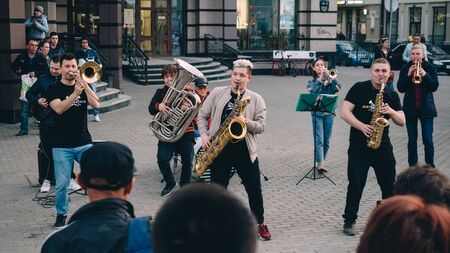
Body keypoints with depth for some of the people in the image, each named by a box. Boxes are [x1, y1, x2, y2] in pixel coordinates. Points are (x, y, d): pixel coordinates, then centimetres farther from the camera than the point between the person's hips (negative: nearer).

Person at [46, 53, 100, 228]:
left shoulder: (84, 86, 8)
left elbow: (96, 105, -9)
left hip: (84, 143, 2)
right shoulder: (54, 89, 0)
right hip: (62, 146, -2)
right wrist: (75, 93, -30)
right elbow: (59, 109, -18)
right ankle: (61, 214, 19)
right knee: (62, 184, -1)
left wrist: (85, 85, -21)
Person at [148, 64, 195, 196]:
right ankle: (170, 183, 16)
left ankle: (185, 185, 26)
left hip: (186, 132, -1)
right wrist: (158, 106, -22)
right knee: (162, 159, -11)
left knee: (187, 161, 1)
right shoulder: (161, 92, 7)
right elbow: (151, 109, 1)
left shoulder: (187, 91, -1)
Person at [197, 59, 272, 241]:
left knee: (254, 190, 5)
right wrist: (204, 134, -6)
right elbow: (202, 115, 9)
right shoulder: (217, 93, 4)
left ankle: (259, 224, 23)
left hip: (245, 151, -1)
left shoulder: (256, 99, 1)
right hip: (219, 150, 1)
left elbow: (261, 126, -4)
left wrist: (246, 122, -22)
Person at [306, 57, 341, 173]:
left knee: (326, 141, 8)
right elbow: (314, 91, -16)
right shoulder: (311, 82, 6)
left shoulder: (330, 80, 8)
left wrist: (330, 77, -18)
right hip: (317, 113, -2)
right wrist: (320, 79, -17)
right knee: (319, 140, -11)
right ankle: (320, 164, -15)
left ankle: (320, 161, 22)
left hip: (329, 113, 2)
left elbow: (338, 87, -11)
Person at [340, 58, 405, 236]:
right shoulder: (359, 88, -4)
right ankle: (349, 221, 9)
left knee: (389, 184, 9)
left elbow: (402, 122, 7)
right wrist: (362, 126, -22)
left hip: (383, 146, 4)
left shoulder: (392, 95, 8)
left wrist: (391, 111, -14)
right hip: (359, 146, -4)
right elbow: (344, 112, -10)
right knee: (356, 184, -2)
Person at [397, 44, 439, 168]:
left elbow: (434, 87, -9)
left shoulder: (430, 68, -2)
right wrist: (408, 75, -19)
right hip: (410, 108, 2)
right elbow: (400, 88, -6)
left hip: (426, 108, -1)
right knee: (412, 139, 8)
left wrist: (425, 75, -23)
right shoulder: (405, 68, 1)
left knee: (428, 140, -4)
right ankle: (412, 166, 16)